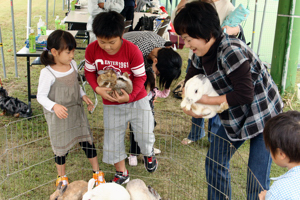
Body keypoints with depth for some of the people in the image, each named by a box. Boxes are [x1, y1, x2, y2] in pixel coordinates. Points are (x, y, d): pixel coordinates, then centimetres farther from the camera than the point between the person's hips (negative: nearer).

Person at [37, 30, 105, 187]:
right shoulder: (47, 73, -21)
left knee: (87, 141, 10)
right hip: (58, 116, -5)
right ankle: (61, 177, 35)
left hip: (77, 111, 5)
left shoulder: (72, 64, -3)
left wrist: (83, 96, -2)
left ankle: (97, 173, 27)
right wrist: (54, 106, -33)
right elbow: (41, 96, -16)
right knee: (61, 147, 10)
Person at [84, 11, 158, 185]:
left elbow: (140, 76, -14)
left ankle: (149, 154, 44)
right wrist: (97, 89, -19)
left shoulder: (132, 50, -22)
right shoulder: (92, 49, -15)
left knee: (145, 135, 6)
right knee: (113, 139, 8)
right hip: (111, 104, 2)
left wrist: (130, 96, -27)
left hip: (137, 100, -2)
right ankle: (122, 173, 31)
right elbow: (89, 71, -1)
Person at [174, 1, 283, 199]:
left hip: (263, 117, -8)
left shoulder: (231, 52, -30)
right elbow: (191, 78, 13)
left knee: (257, 178, -3)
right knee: (215, 161, 12)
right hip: (235, 117, 8)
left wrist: (209, 101, -20)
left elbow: (244, 94, -30)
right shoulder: (202, 53, -3)